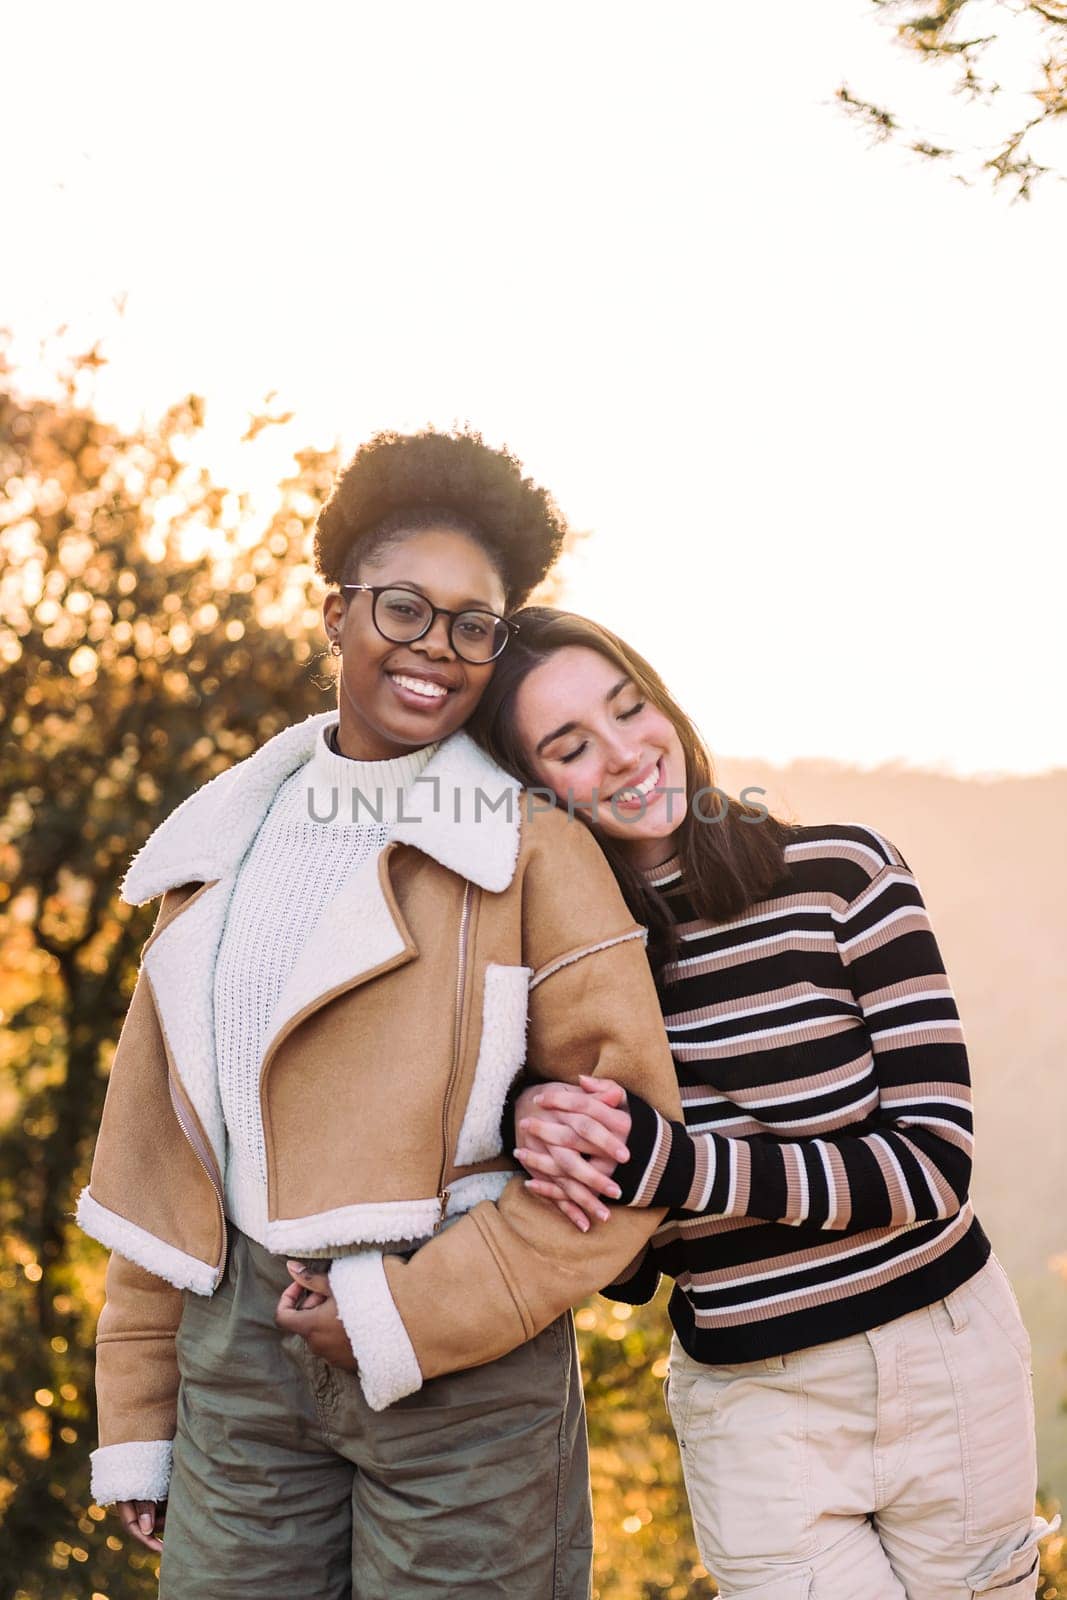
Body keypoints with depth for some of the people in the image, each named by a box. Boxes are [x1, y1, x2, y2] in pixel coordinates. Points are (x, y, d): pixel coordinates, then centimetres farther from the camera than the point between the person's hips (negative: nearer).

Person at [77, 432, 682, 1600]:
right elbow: (157, 1147, 11)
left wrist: (408, 1314, -13)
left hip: (462, 1366, -3)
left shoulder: (532, 852, -5)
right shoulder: (227, 843, 9)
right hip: (240, 1344, 4)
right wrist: (138, 1414, 11)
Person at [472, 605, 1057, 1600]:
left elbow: (936, 1164, -15)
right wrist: (540, 1134, -21)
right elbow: (630, 1272, 0)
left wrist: (671, 1162, -25)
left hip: (947, 1365, -1)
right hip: (748, 1408, 1)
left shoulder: (839, 874, -11)